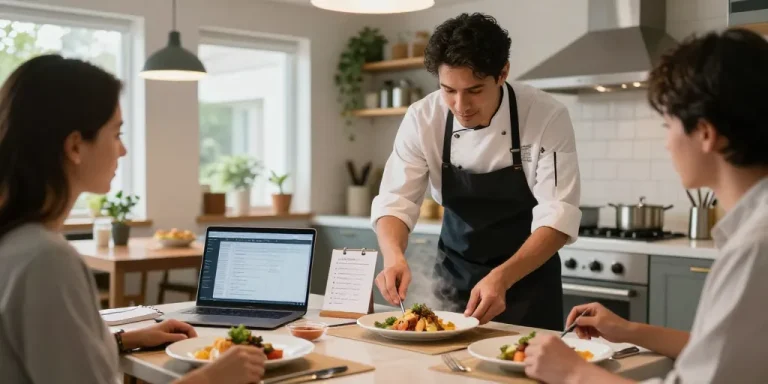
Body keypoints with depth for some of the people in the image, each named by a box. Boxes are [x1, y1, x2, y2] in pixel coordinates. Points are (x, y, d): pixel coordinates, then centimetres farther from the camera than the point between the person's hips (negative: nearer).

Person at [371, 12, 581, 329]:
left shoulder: (547, 117, -23)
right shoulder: (422, 118, -16)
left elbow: (557, 218, -25)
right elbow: (395, 201, -15)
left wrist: (501, 278, -39)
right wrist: (394, 255, -36)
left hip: (527, 274, -2)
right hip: (453, 273, 3)